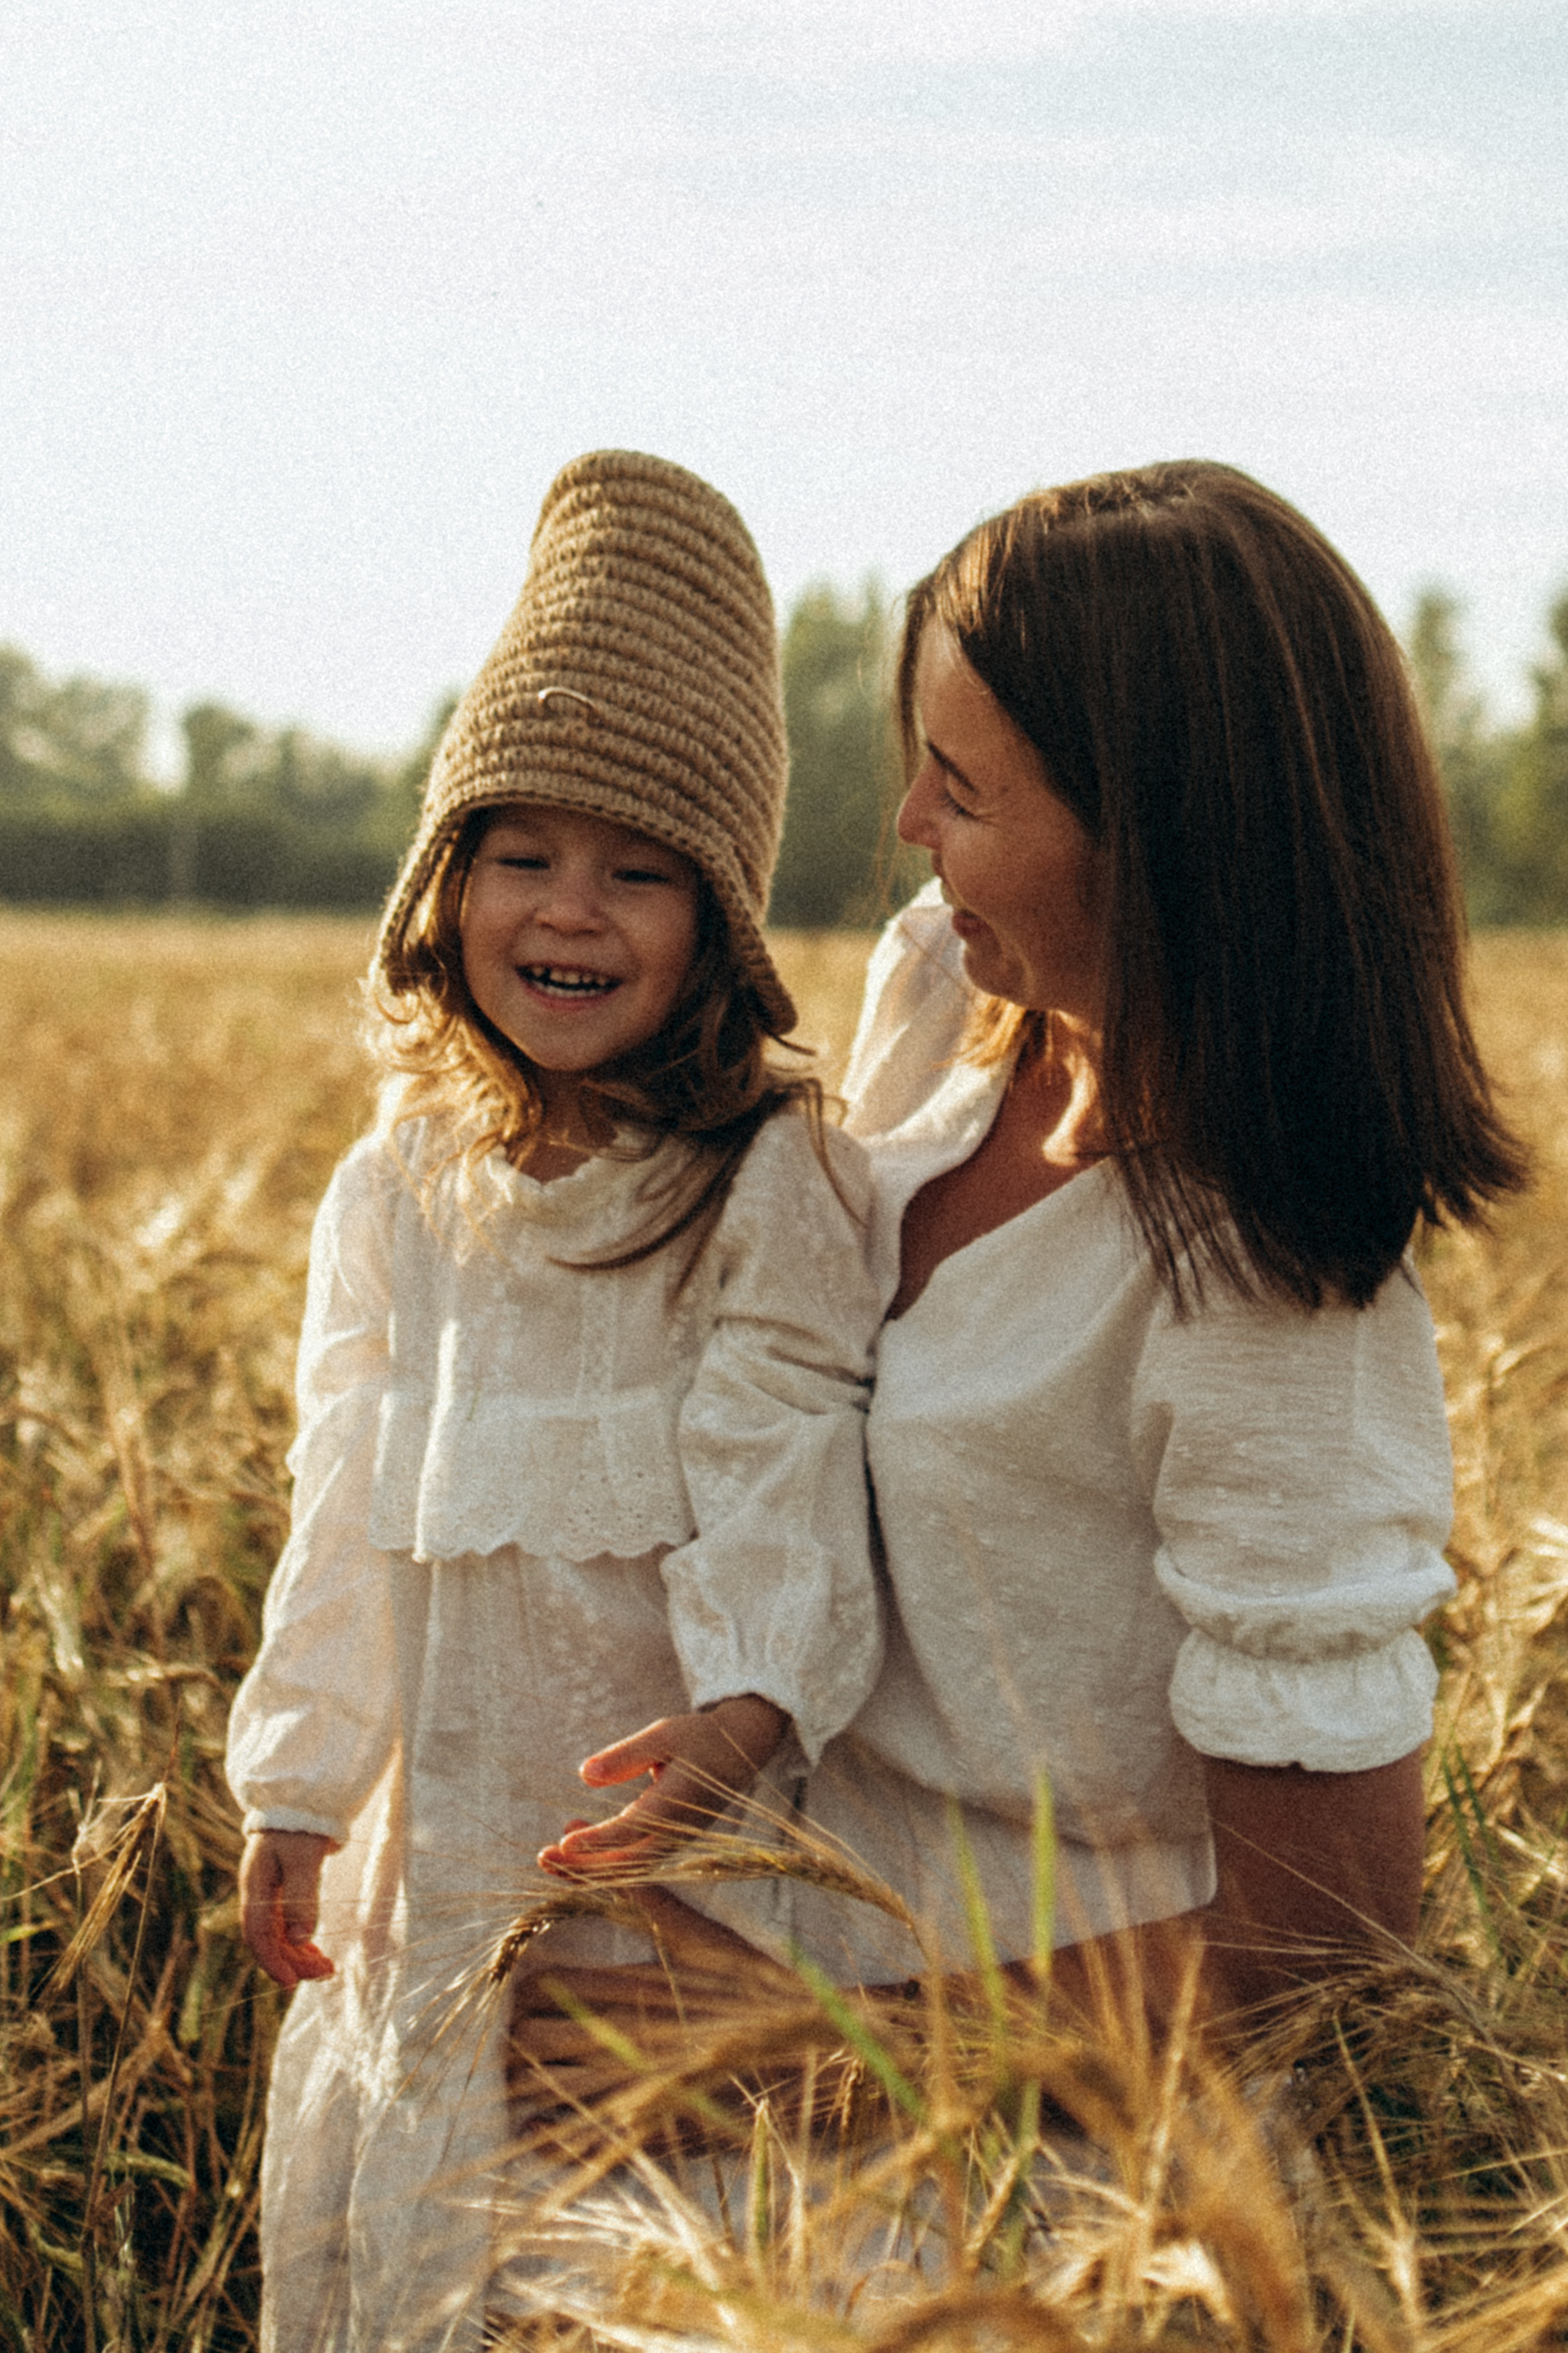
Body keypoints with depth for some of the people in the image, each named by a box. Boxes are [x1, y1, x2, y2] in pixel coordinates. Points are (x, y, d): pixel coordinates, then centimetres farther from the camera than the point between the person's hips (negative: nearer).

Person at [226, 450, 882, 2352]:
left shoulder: (773, 1189, -13)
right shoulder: (395, 1192, 3)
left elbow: (780, 1477, -20)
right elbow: (344, 1506, 8)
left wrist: (747, 1705, -38)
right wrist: (293, 1793, 11)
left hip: (662, 1804, -5)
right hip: (436, 1823, 6)